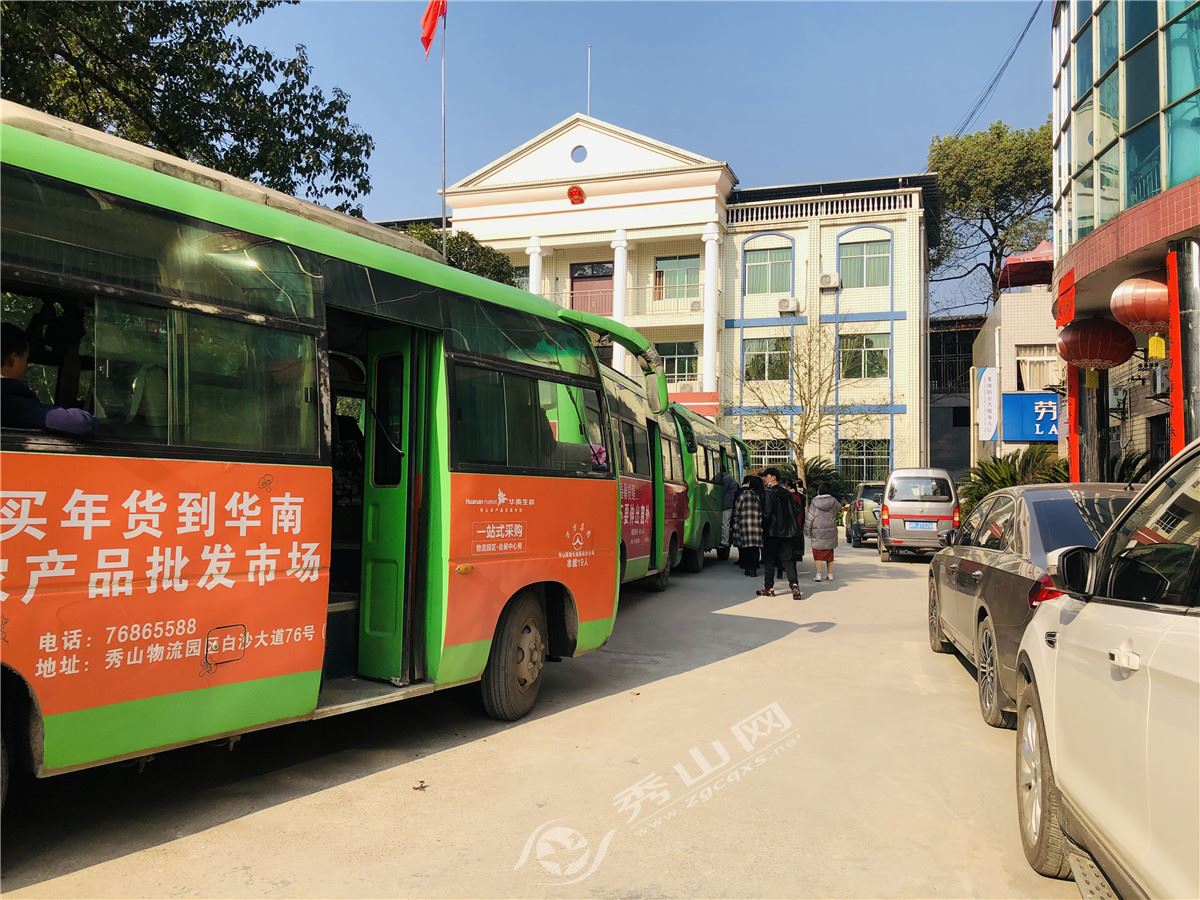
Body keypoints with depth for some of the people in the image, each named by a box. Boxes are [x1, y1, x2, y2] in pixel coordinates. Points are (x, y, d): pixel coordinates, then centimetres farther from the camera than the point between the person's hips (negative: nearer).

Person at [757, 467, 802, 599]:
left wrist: (763, 528, -6)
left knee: (769, 560, 6)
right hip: (788, 531, 6)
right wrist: (792, 527, 18)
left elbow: (766, 514, -16)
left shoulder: (768, 493, -11)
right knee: (788, 559, 6)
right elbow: (794, 512, 14)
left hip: (773, 531, -6)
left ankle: (769, 588, 11)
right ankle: (794, 584, -10)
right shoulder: (785, 492, 11)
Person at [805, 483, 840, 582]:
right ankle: (830, 574, 15)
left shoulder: (814, 503, -9)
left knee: (818, 554, 3)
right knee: (829, 554, 13)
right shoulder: (833, 502, -4)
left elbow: (809, 518, -5)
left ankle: (818, 574, -4)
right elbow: (836, 515, 9)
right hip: (830, 532, 3)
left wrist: (807, 531, 3)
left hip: (817, 533, -3)